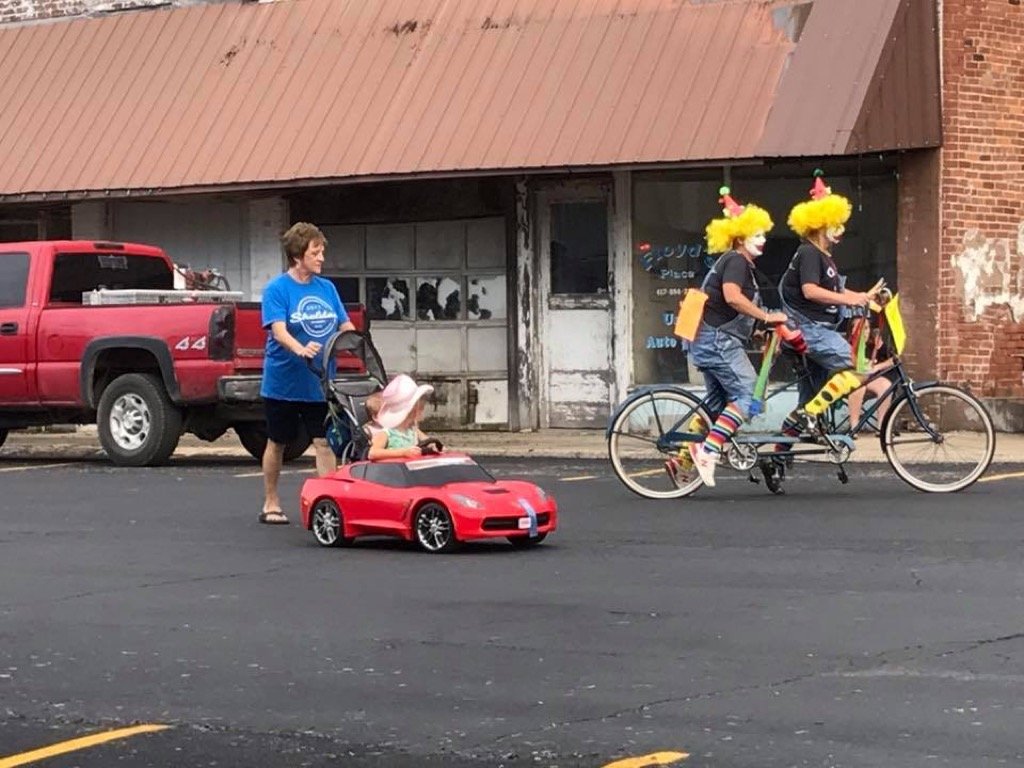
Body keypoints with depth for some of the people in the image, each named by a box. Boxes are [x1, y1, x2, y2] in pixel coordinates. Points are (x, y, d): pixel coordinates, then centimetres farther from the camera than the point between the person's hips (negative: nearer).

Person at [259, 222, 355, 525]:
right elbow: (278, 330, -21)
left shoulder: (327, 288, 6)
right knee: (277, 442, 11)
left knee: (324, 441, -4)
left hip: (319, 383, 4)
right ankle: (271, 504, 24)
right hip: (283, 382, -3)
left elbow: (346, 326, 8)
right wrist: (301, 350, -41)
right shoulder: (277, 289, -9)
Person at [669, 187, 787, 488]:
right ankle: (708, 450, -21)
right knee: (749, 396, -15)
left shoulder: (736, 262, 23)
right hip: (718, 339, -11)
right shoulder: (737, 260, -9)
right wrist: (766, 316, -22)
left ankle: (682, 460, 12)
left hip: (711, 340, 11)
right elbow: (732, 296, -26)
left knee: (718, 404, 13)